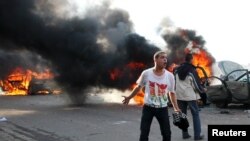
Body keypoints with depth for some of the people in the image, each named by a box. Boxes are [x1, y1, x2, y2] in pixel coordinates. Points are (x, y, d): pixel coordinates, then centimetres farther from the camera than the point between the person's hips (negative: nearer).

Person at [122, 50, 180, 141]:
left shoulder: (170, 76, -6)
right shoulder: (146, 73, -10)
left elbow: (172, 93, 7)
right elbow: (138, 87, 7)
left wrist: (176, 108, 2)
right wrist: (129, 98, 12)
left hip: (163, 108, 2)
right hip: (148, 107, -1)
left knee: (167, 134, 8)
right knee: (144, 134, 2)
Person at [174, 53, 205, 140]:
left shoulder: (177, 70, 5)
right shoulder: (192, 70, -10)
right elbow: (197, 84, -8)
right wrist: (203, 90, 11)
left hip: (180, 96, 5)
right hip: (190, 95, -4)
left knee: (183, 115, 13)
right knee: (195, 114, 6)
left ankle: (185, 134, 15)